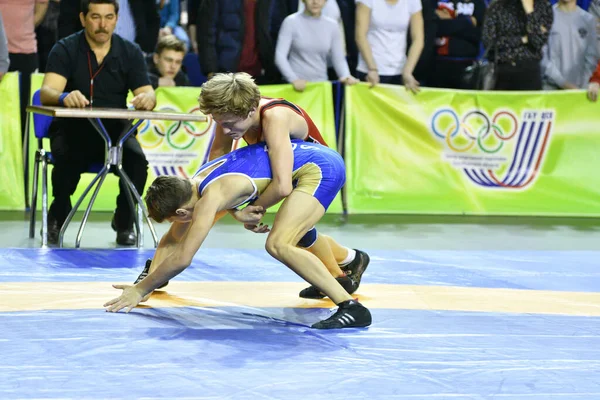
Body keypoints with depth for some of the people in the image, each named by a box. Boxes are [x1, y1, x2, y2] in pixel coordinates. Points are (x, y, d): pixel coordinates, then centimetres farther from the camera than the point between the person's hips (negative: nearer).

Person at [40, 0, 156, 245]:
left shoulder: (130, 53, 4)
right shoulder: (65, 50, -4)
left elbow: (147, 94, -4)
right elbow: (47, 92, -18)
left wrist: (147, 98, -31)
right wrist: (64, 97, -43)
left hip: (115, 130, 2)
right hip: (72, 129, -2)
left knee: (137, 159, -28)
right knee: (68, 158, -34)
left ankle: (125, 222, -1)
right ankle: (57, 219, -5)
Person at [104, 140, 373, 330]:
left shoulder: (209, 199, -24)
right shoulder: (192, 186, 3)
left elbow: (182, 259, -26)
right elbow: (171, 240, 17)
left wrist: (141, 289, -20)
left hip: (321, 167, -10)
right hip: (312, 156, 10)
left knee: (278, 245, -24)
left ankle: (351, 308, -24)